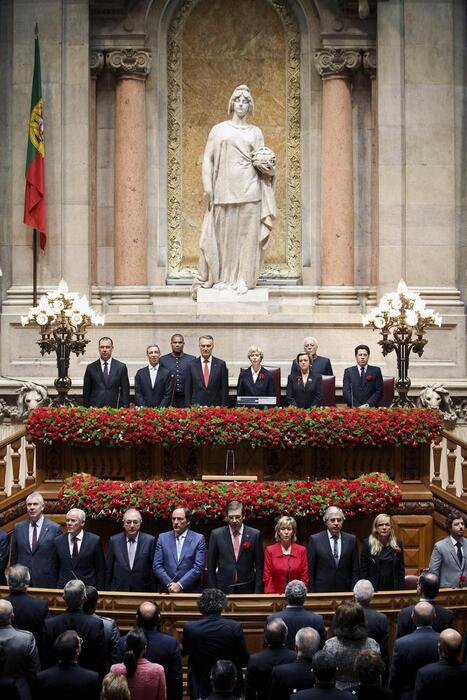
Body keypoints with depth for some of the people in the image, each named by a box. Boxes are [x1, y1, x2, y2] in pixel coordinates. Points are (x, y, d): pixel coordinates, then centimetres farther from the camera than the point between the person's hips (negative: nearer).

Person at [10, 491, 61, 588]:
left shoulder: (55, 528, -4)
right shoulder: (18, 528, 7)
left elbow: (59, 559, -1)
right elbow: (14, 557, 12)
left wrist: (58, 583, -1)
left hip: (46, 583, -3)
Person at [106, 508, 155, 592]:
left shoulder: (149, 540, -3)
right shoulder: (114, 540, 3)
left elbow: (153, 569, -1)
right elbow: (108, 569, 7)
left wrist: (153, 592, -3)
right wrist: (107, 591, 5)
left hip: (142, 591, -1)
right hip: (118, 590, 1)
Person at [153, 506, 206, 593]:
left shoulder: (198, 539, -1)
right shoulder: (163, 537, 5)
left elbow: (198, 567, -8)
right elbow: (157, 566, 1)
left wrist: (180, 585, -14)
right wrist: (169, 584, -11)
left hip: (191, 592, -1)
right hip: (166, 591, 2)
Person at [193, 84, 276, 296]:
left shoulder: (256, 132, 15)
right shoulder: (219, 129, 12)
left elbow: (263, 160, 17)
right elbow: (207, 159, 7)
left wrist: (265, 164, -7)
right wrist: (207, 186, -4)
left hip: (249, 191, 1)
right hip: (225, 189, 0)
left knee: (247, 233, -3)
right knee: (224, 233, 0)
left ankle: (243, 279, 1)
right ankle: (223, 277, 7)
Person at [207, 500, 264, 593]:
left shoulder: (255, 534, 1)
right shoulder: (216, 534, 2)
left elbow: (259, 566, 3)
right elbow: (211, 565, 5)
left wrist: (257, 591, -2)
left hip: (247, 589, 0)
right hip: (223, 589, 0)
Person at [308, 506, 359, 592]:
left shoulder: (351, 539, 5)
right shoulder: (314, 539, -1)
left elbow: (355, 569, 7)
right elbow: (310, 570, 0)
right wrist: (312, 591, -5)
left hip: (345, 591, 2)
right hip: (321, 591, -2)